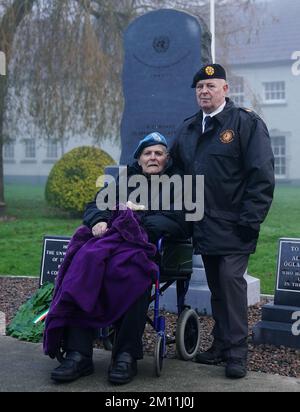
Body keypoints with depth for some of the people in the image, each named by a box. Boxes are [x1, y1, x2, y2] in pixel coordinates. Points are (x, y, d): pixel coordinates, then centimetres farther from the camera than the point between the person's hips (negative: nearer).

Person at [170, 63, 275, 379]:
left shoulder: (246, 123, -5)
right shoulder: (187, 129, 14)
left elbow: (262, 175, -10)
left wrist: (250, 220, -15)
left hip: (233, 225, -6)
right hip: (204, 226, 6)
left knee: (231, 279, -11)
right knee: (216, 286, 10)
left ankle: (237, 353, -3)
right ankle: (220, 344, 19)